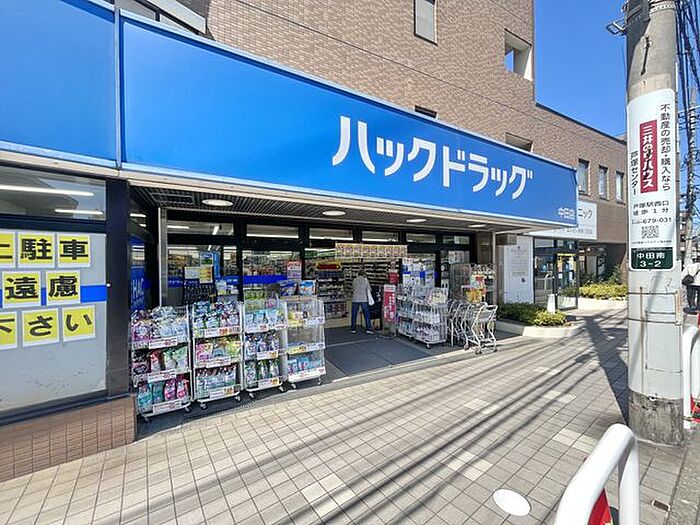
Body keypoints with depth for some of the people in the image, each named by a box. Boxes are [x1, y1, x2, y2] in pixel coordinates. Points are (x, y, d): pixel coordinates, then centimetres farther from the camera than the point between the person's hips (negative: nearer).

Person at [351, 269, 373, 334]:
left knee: (354, 315, 9)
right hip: (364, 299, -2)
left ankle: (353, 329, 14)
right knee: (367, 315, 4)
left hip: (355, 299, 2)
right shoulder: (365, 280, 0)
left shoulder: (354, 280, 5)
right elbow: (369, 290, 2)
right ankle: (368, 329, 3)